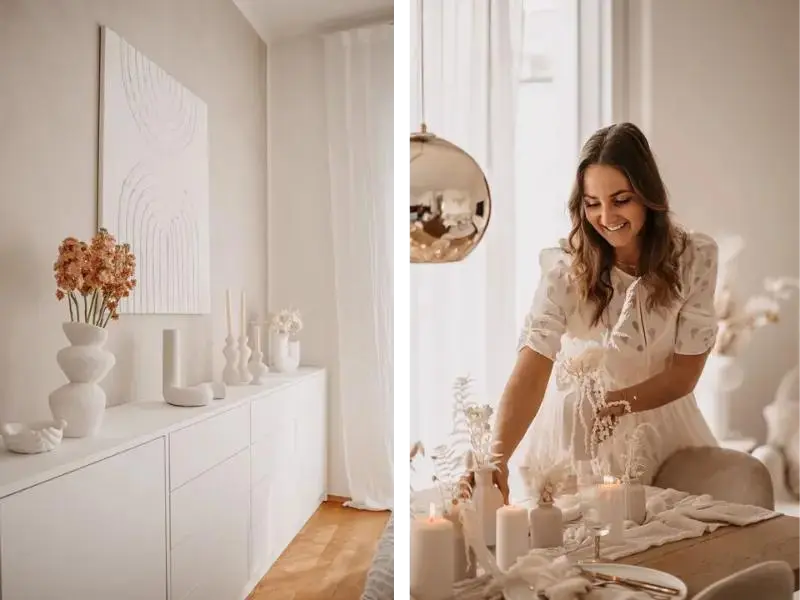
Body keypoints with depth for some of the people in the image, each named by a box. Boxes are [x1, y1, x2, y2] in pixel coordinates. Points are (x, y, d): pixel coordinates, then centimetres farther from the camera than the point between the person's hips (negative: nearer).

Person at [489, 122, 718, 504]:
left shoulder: (694, 257, -12)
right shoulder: (567, 266, -18)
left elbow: (686, 370, -8)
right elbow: (533, 365, -29)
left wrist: (616, 402, -23)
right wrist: (498, 456, -43)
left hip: (660, 420, 2)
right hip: (577, 427, -2)